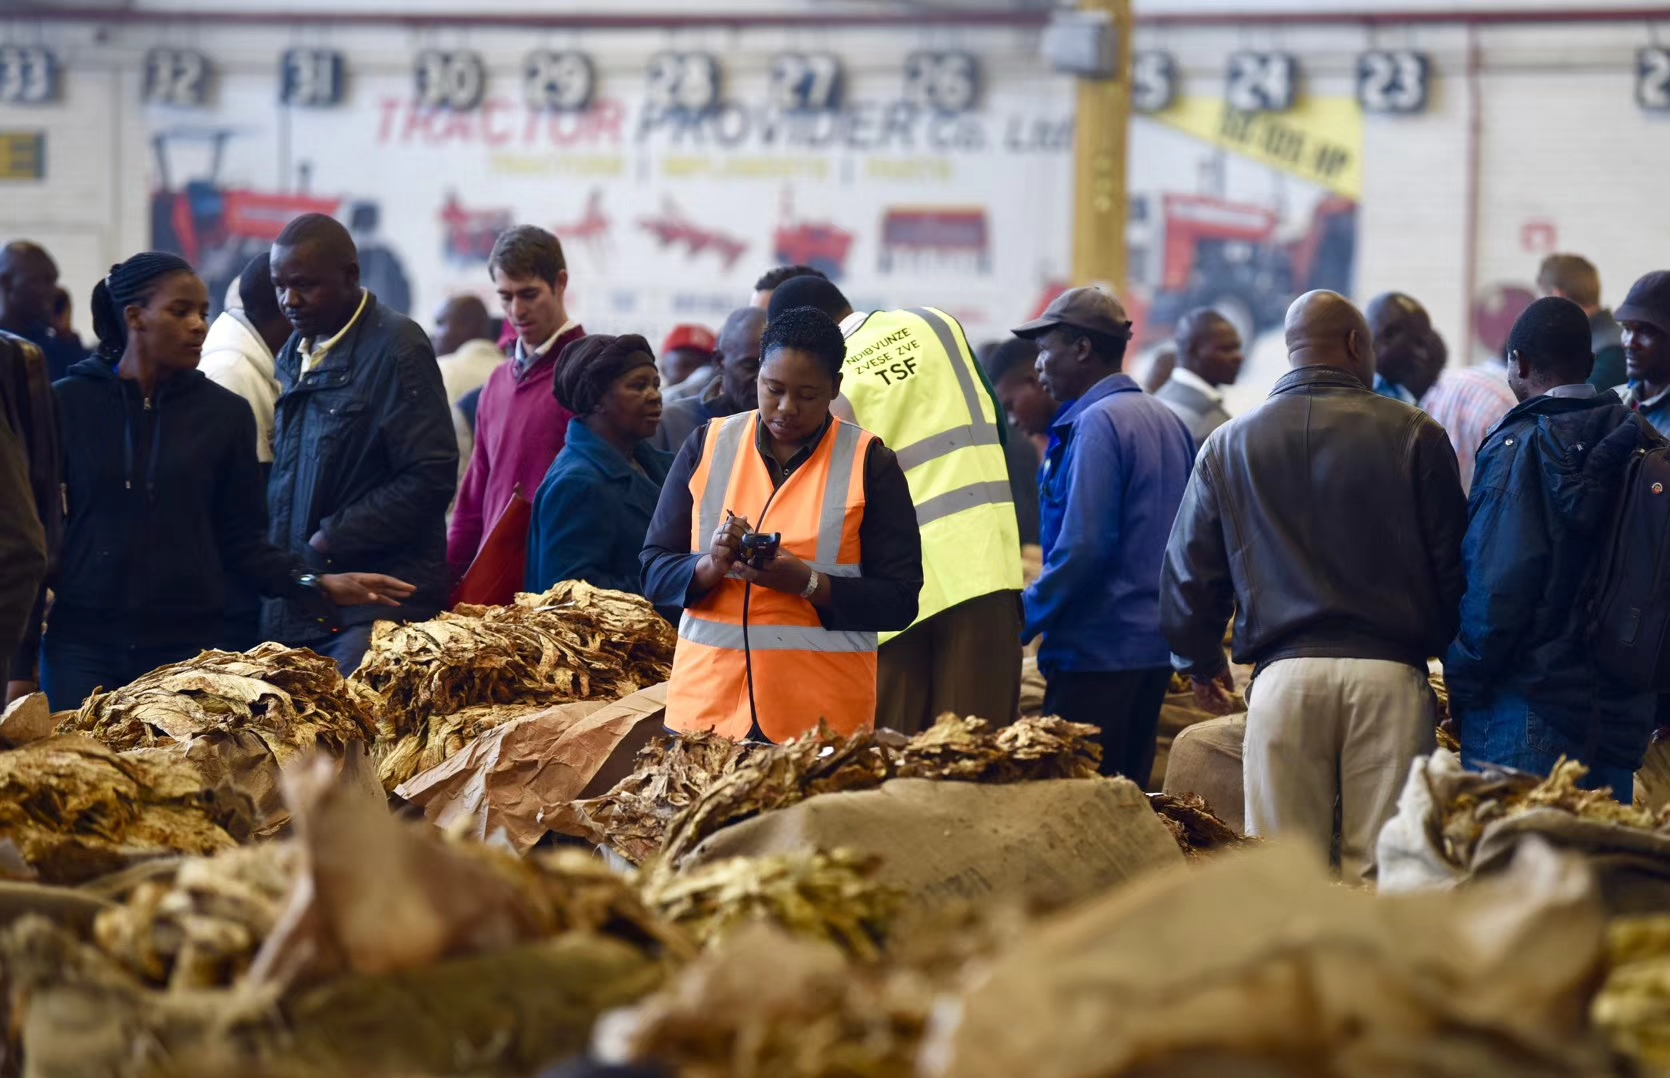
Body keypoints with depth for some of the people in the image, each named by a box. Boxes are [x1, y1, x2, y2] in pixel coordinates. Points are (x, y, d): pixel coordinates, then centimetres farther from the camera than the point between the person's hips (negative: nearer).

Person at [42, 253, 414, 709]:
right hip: (81, 639, -1)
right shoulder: (68, 403, 2)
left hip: (187, 641, 1)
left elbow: (242, 539, 8)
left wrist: (316, 584, -8)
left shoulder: (224, 413, 6)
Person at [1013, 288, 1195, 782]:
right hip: (1156, 644, 9)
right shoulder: (1167, 420, 13)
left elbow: (1082, 547, -21)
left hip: (1098, 649, -9)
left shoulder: (1097, 424, -14)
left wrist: (1020, 623, -12)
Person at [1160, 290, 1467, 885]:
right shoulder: (1414, 436, 2)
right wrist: (1444, 653, 21)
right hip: (1389, 677, -1)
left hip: (1284, 675, 2)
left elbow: (1187, 576, 13)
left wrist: (1201, 664, 29)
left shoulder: (1228, 446, 9)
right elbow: (1452, 567, 4)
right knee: (1382, 871, 0)